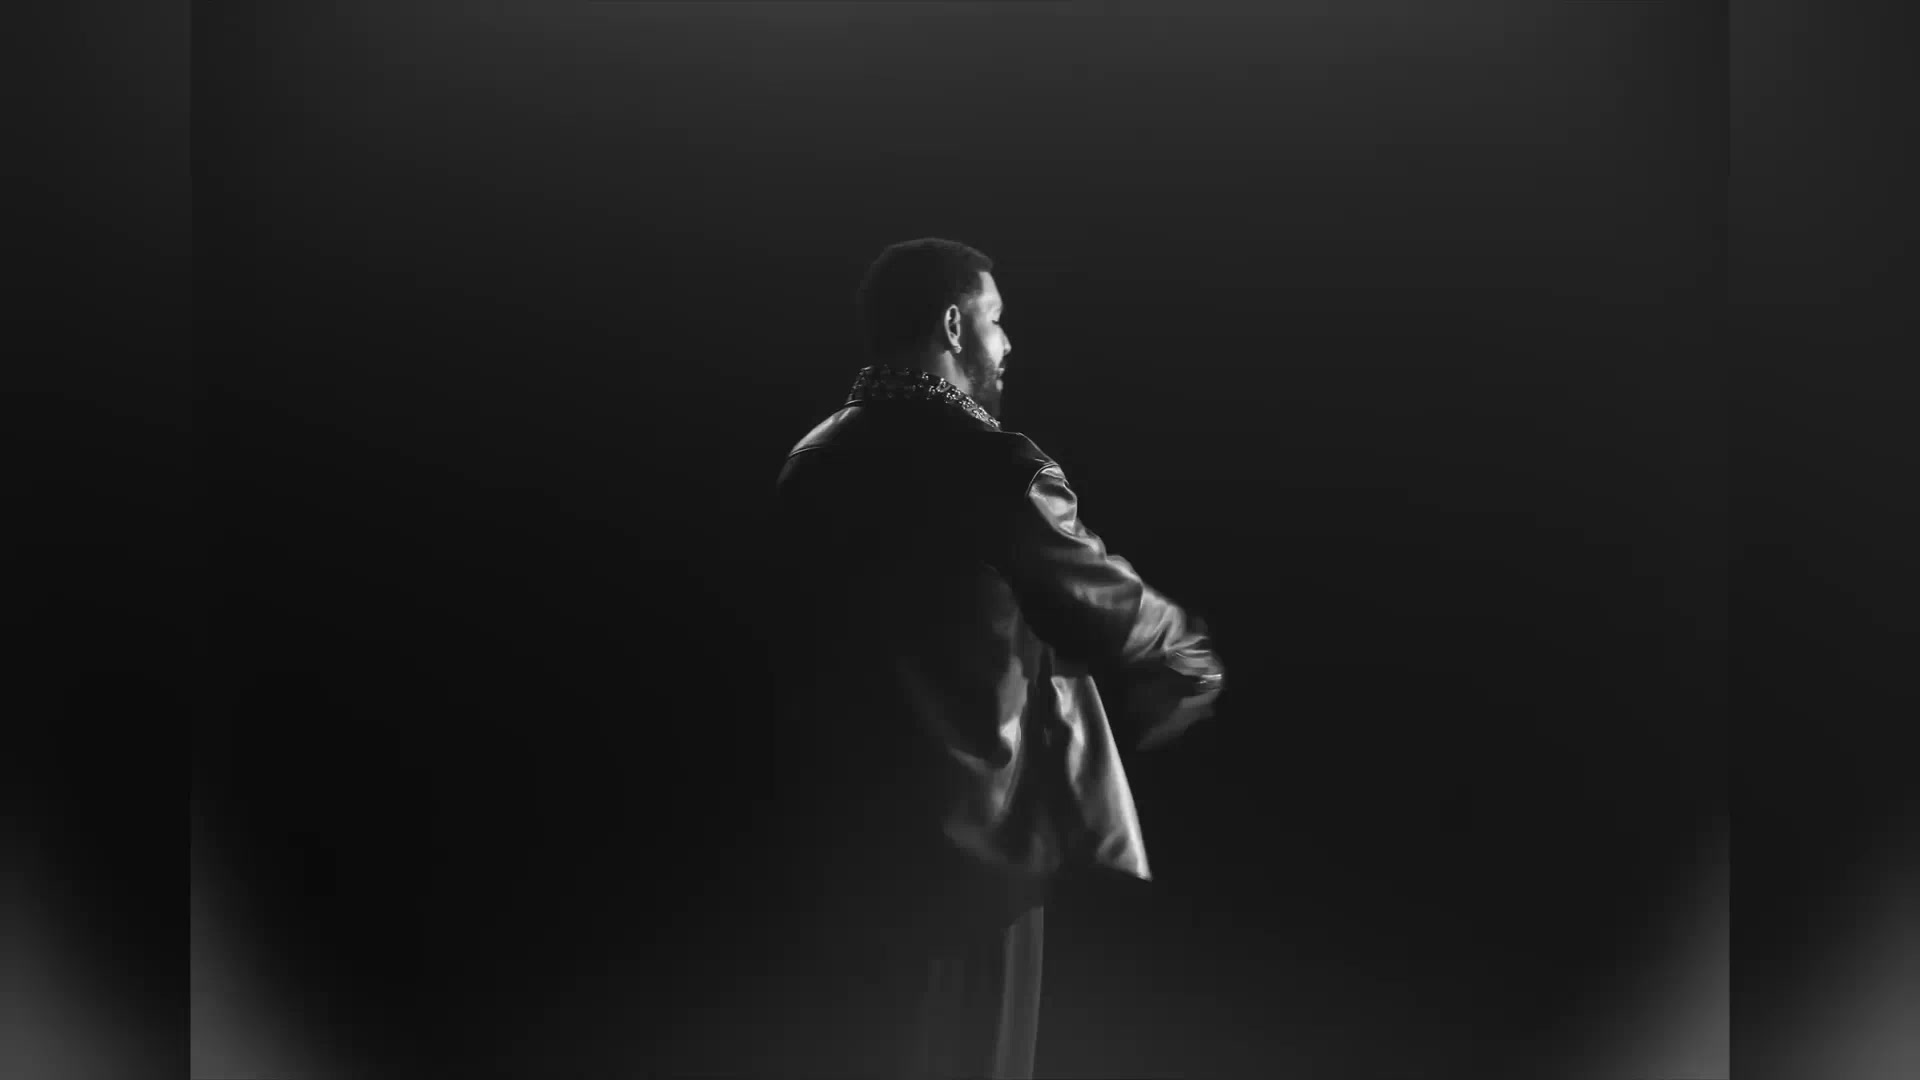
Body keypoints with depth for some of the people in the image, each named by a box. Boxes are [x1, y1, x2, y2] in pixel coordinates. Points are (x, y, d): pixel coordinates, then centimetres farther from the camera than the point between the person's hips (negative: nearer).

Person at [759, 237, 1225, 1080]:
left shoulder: (810, 464, 5)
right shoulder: (989, 465, -16)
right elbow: (1112, 609, -6)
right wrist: (1196, 658, 14)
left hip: (833, 831, 7)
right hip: (962, 840, -7)